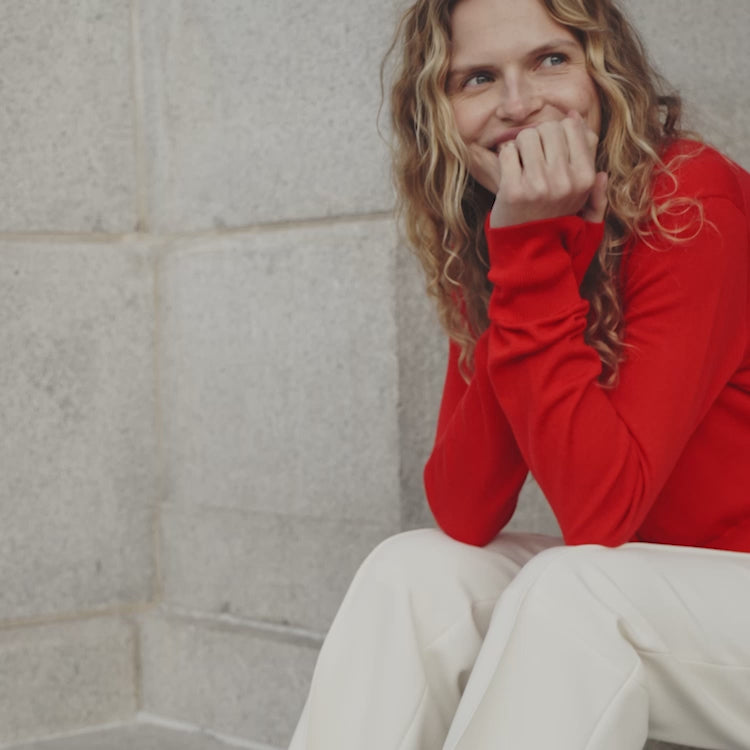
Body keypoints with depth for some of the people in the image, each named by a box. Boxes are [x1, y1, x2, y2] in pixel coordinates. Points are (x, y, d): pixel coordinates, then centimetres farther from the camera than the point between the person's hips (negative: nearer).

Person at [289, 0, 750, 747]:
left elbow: (599, 511, -28)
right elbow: (462, 518, -11)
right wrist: (526, 248, -19)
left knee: (569, 591, -30)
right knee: (413, 571, -12)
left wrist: (536, 253, -27)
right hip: (638, 587, 6)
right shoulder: (487, 246, 0)